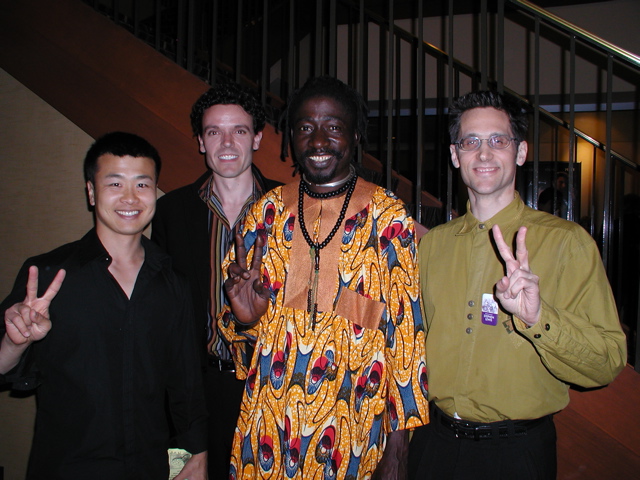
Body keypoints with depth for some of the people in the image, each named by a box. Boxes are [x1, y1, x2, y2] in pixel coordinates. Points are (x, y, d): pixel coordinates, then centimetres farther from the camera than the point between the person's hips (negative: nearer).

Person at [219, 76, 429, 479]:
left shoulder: (387, 216, -6)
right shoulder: (269, 210, 2)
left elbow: (405, 324, -6)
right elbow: (237, 324, 11)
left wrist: (398, 444, -8)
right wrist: (245, 316, -13)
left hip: (352, 421, -2)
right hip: (270, 419, 3)